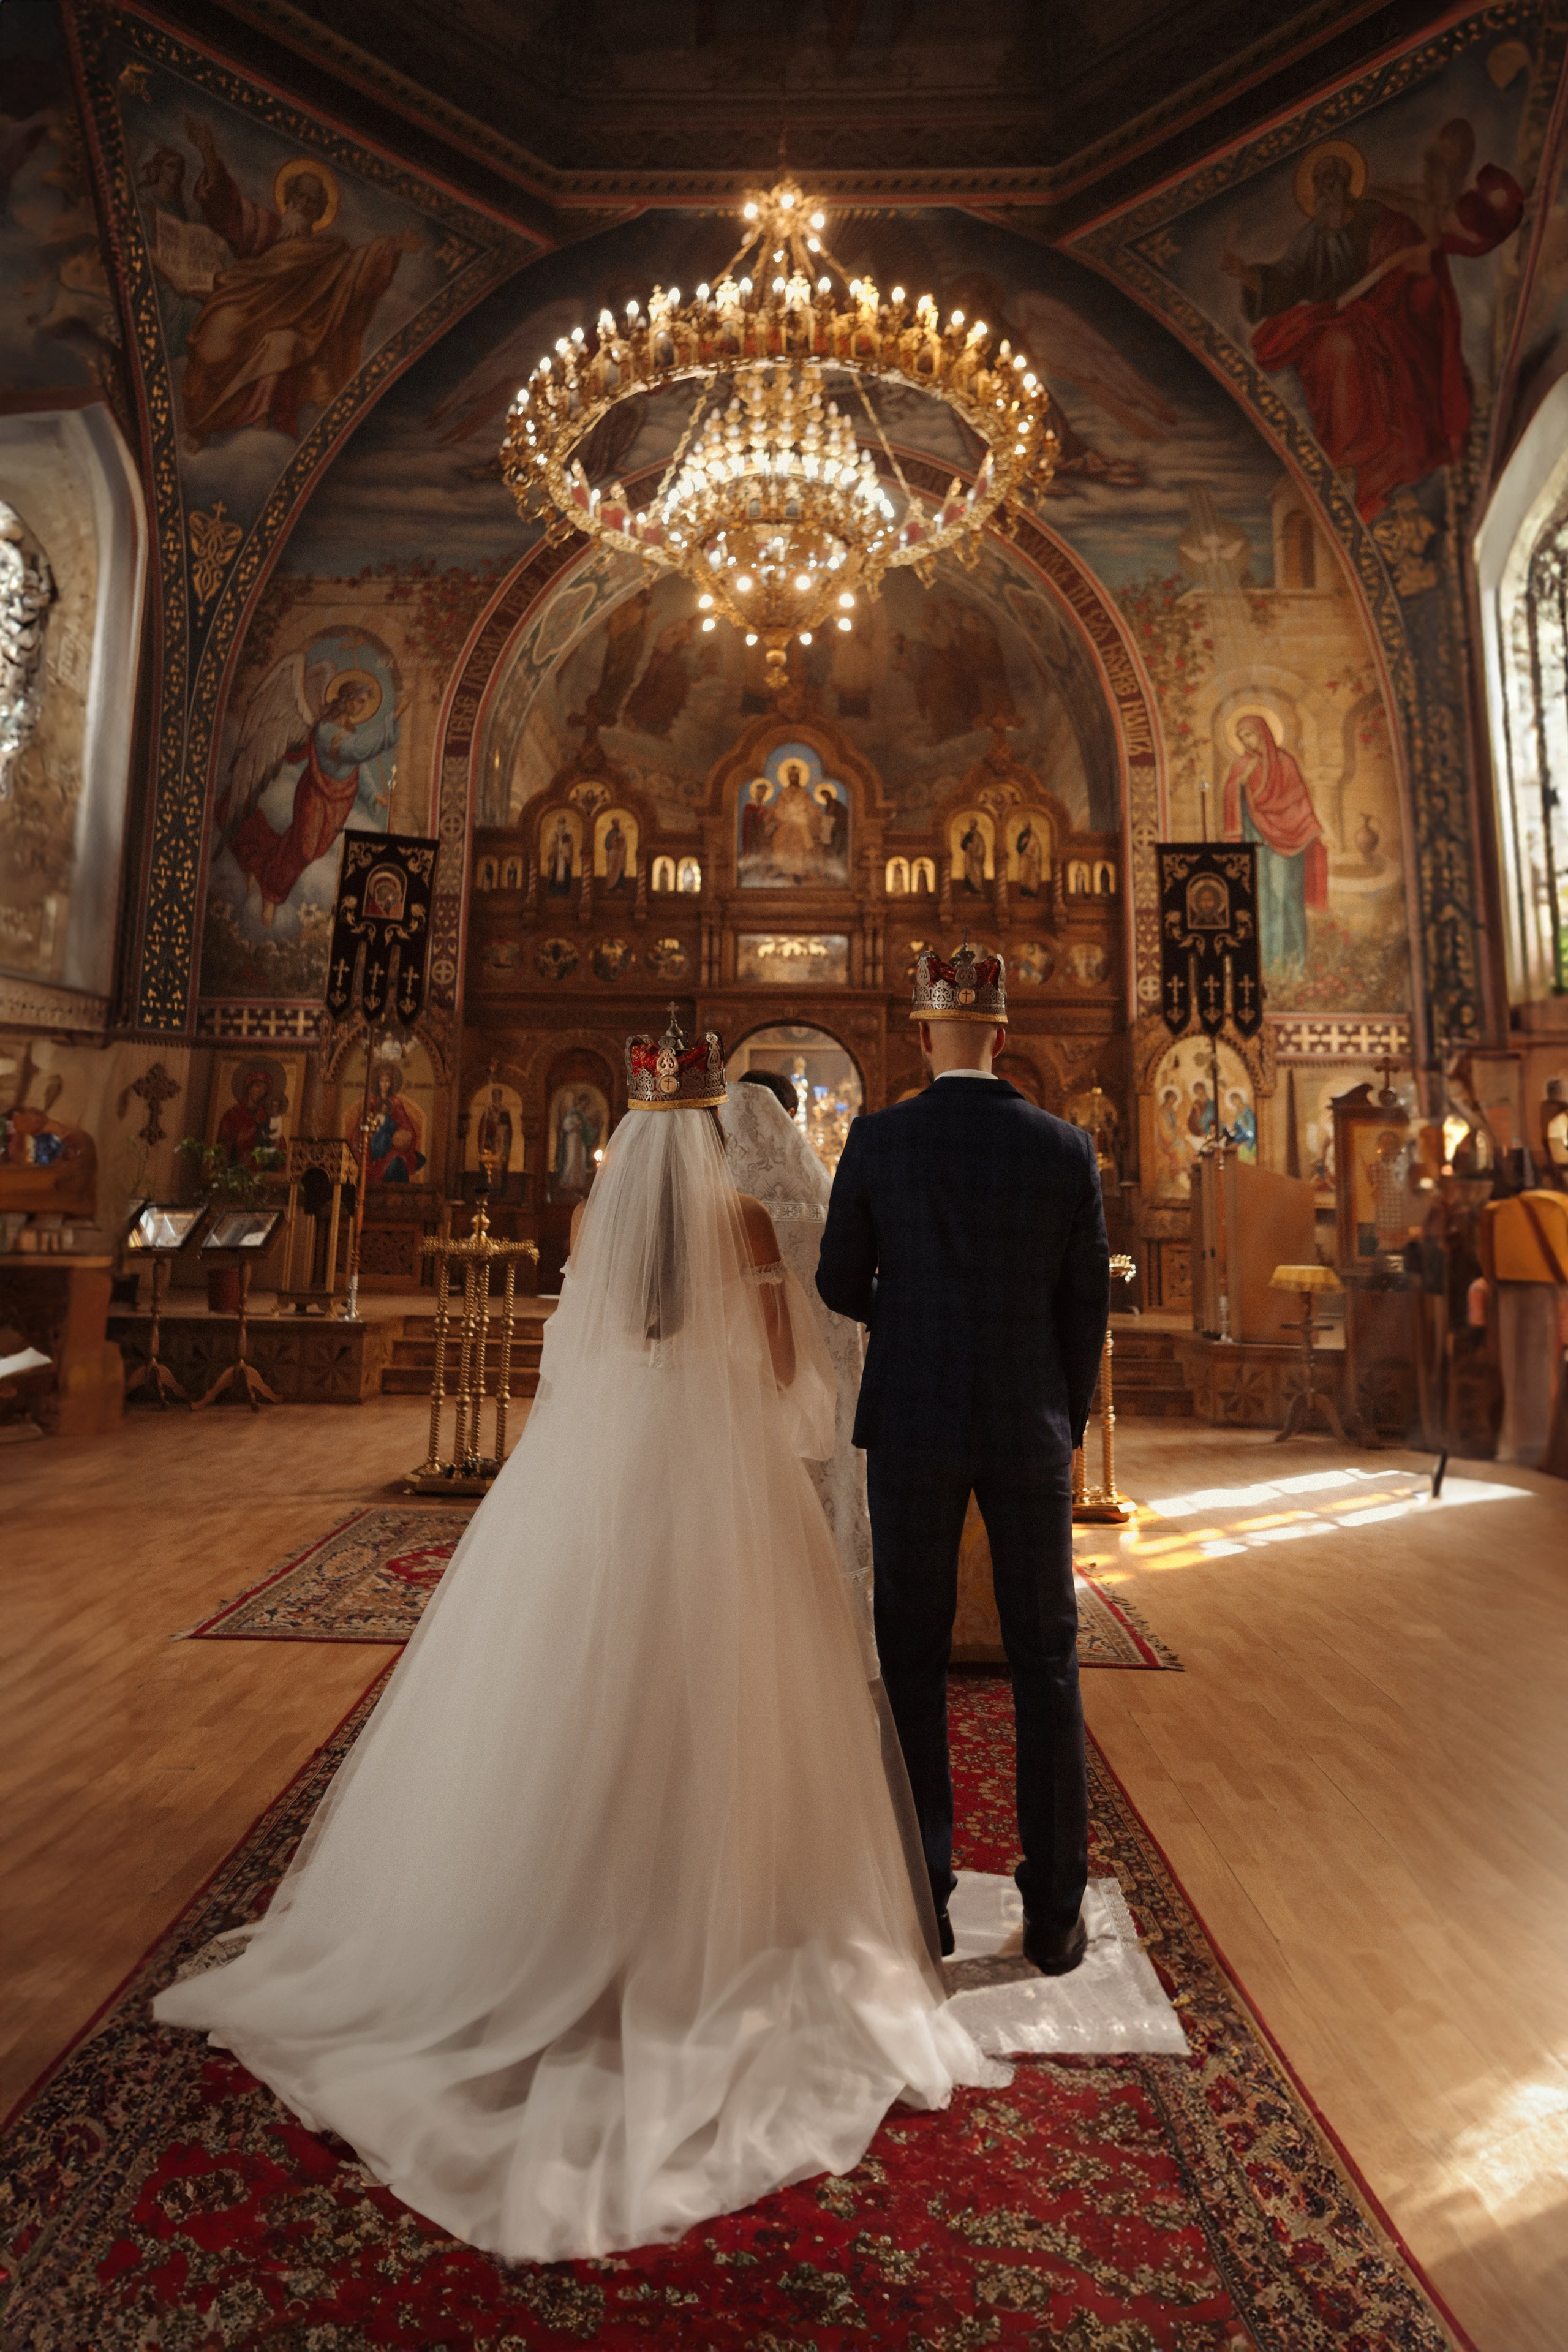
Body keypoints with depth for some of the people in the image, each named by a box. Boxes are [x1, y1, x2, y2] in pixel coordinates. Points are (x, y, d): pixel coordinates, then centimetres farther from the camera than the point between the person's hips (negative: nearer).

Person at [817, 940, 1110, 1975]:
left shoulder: (877, 1140, -7)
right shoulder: (1067, 1149, -4)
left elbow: (841, 1286, 0)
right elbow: (1085, 1311, 0)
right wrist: (1067, 1432, 13)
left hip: (912, 1425, 0)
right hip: (1029, 1428, 1)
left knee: (913, 1658, 13)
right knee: (1046, 1662, 14)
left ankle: (923, 1899, 24)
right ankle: (1053, 1914, 25)